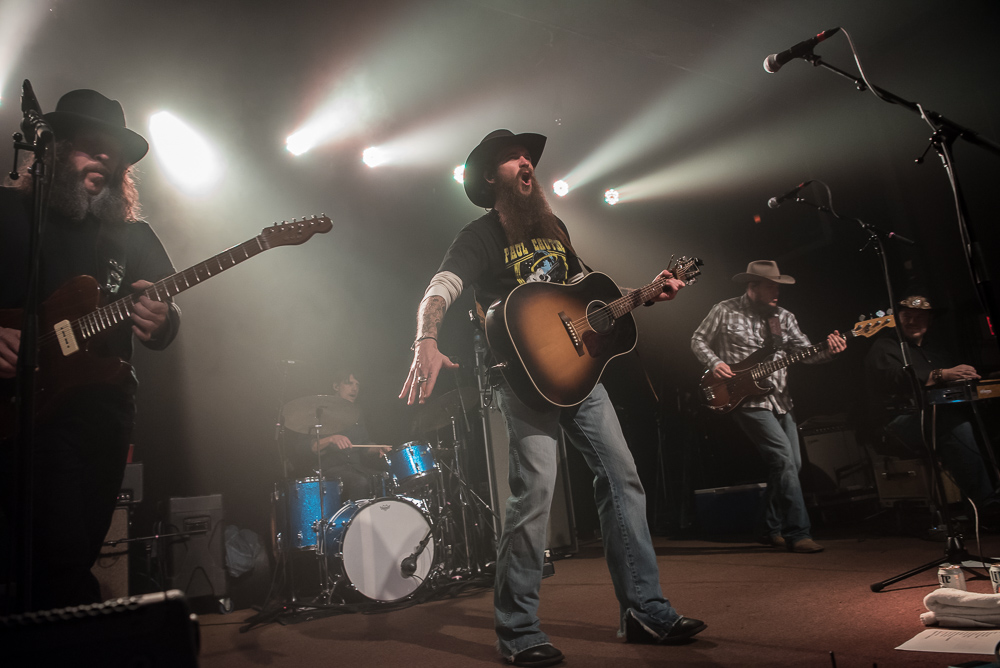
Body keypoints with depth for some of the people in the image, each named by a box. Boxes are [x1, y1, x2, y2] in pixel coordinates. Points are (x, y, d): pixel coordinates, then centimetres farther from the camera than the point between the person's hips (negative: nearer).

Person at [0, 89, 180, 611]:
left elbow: (166, 314, 11)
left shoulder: (132, 235, 15)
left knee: (78, 555, 6)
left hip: (102, 415, 3)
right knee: (63, 558, -9)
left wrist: (160, 323, -12)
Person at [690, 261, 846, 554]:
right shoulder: (725, 311, -3)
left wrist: (827, 349, -16)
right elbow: (698, 340, 5)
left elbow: (805, 351, 5)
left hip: (780, 400, 7)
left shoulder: (783, 317, 11)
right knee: (783, 456, -18)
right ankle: (798, 533, -10)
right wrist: (714, 363, -12)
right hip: (747, 399, -7)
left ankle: (770, 529, 23)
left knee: (792, 464, 7)